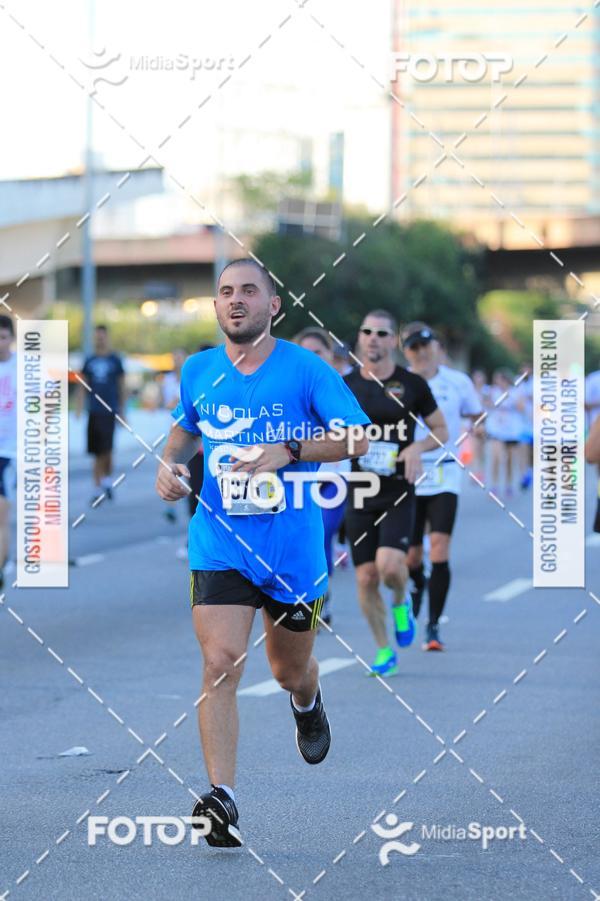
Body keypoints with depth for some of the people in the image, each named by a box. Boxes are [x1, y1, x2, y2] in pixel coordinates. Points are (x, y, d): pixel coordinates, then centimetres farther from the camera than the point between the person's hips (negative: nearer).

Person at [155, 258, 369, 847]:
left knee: (289, 670, 17)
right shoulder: (197, 372, 5)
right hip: (219, 542, 1)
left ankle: (307, 705, 55)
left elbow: (359, 437, -12)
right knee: (220, 664, -17)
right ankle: (221, 800, -17)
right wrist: (170, 462, 4)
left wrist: (287, 452, -25)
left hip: (293, 546, -1)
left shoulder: (304, 369, -7)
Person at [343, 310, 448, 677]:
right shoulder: (346, 385, 3)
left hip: (398, 494, -2)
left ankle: (402, 602, 14)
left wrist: (418, 447, -12)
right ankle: (384, 651, 17)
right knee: (366, 578, 0)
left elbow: (441, 431, 7)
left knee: (389, 564, -22)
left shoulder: (412, 384, -2)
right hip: (360, 495, 2)